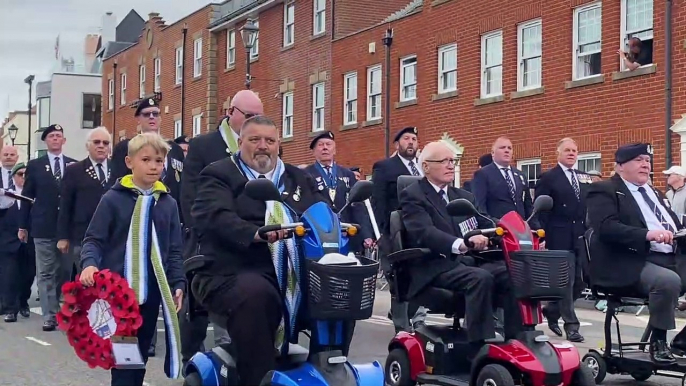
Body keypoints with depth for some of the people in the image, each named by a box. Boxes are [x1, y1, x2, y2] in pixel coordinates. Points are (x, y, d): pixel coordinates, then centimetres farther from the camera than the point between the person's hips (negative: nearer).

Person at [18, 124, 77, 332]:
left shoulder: (75, 165, 6)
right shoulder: (35, 165, 5)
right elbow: (27, 196, 5)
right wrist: (23, 225, 3)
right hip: (43, 227, -1)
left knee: (66, 272, 8)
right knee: (46, 273, 0)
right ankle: (50, 316, 1)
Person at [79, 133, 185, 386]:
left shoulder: (168, 203, 8)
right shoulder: (113, 198, -2)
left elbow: (174, 250, 10)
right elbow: (94, 239, -3)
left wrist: (178, 283, 0)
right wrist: (89, 264, -22)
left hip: (151, 290, 4)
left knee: (140, 355, 12)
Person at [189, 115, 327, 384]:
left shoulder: (298, 178, 25)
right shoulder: (219, 175, 7)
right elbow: (214, 216, -12)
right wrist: (255, 233, -31)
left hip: (295, 272, 5)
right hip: (235, 273, -5)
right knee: (255, 296, -37)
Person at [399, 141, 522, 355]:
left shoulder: (464, 197, 23)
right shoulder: (412, 196, -1)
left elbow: (486, 225, 14)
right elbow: (424, 232, -19)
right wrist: (461, 244, -38)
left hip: (468, 261, 6)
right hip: (436, 267, -6)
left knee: (512, 274, -21)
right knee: (481, 278, -33)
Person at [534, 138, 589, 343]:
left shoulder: (585, 178, 15)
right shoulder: (548, 178, -1)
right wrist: (544, 237, -12)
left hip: (581, 236, 5)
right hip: (559, 237, -5)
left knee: (579, 280, 7)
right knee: (565, 280, -3)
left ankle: (552, 310, 27)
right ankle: (571, 325, 3)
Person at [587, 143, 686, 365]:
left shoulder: (654, 194, 25)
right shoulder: (603, 190, -1)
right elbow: (606, 227, -17)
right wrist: (647, 234, -29)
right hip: (632, 263, -8)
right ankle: (658, 342, -15)